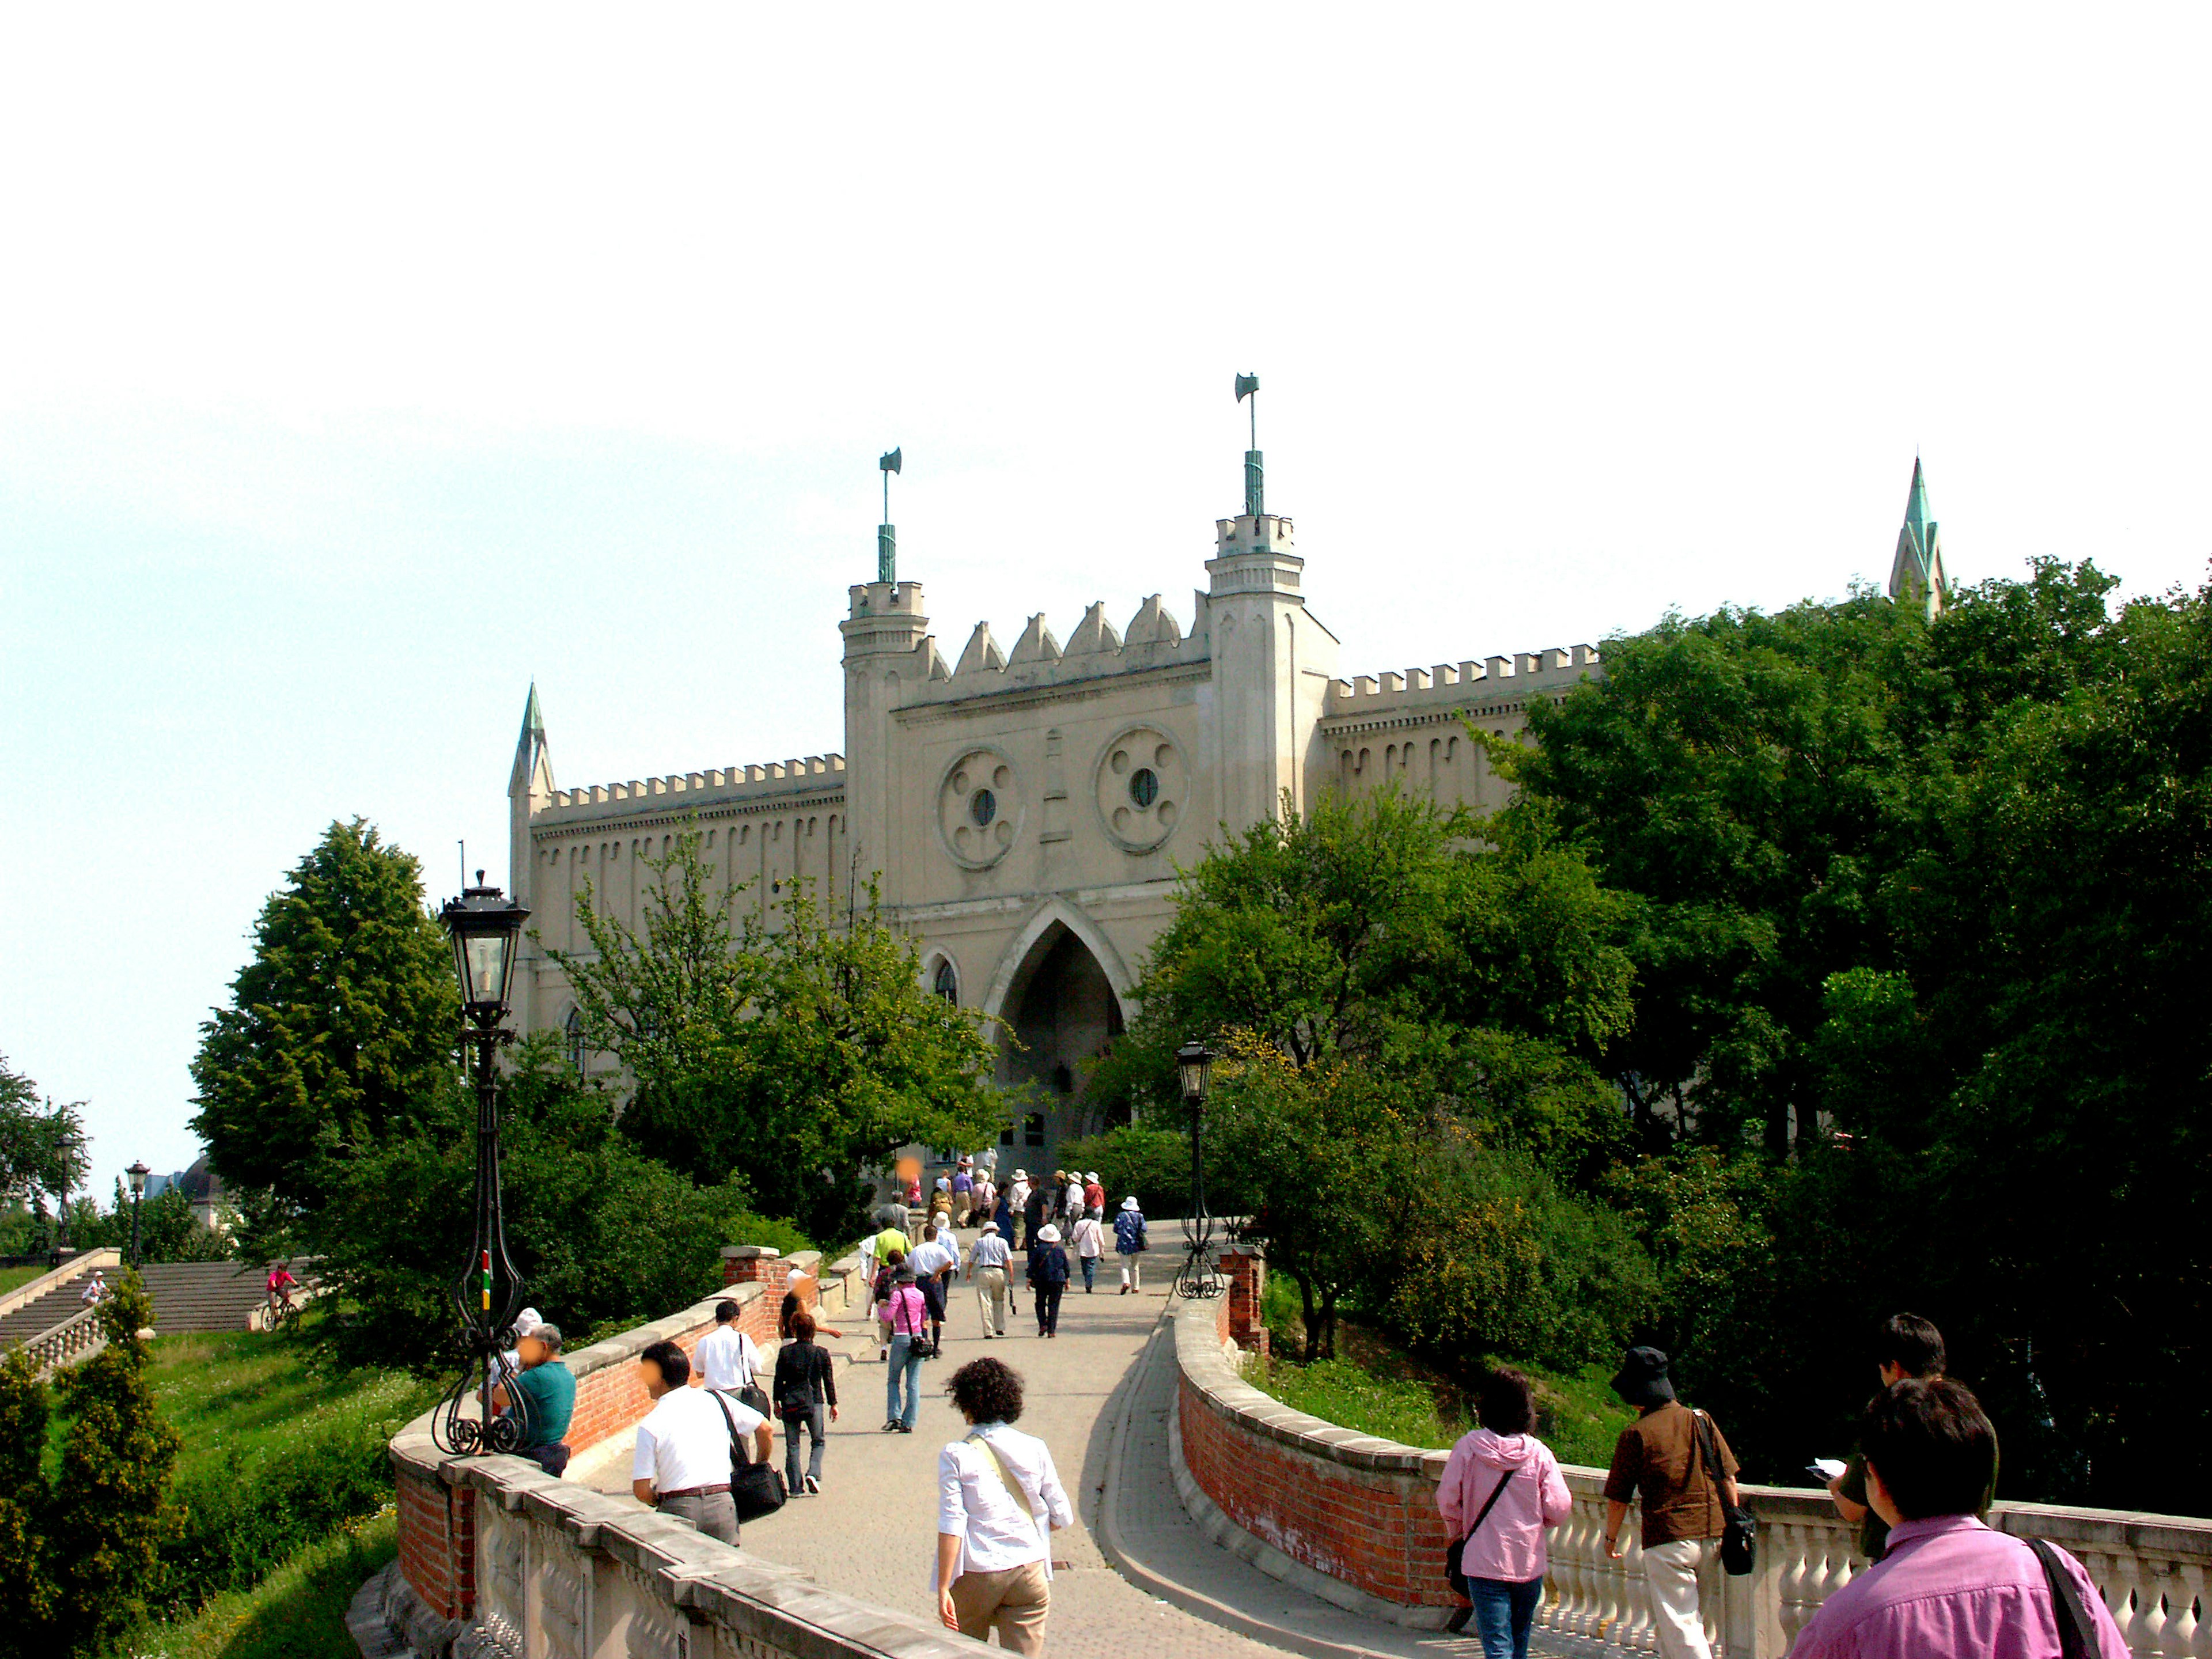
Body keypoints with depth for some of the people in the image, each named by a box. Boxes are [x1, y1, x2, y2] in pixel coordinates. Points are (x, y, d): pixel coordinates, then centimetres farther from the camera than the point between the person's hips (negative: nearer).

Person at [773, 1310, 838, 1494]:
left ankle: (795, 1486, 7)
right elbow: (829, 1381, 2)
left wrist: (777, 1403, 12)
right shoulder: (821, 1353, -3)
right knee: (819, 1441, 14)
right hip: (814, 1403, -1)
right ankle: (813, 1473, -8)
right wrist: (833, 1404, 11)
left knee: (792, 1445, 8)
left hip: (790, 1403, 1)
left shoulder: (785, 1352, -3)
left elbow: (779, 1380, 1)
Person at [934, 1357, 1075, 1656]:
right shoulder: (1034, 1449, 0)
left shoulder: (956, 1456, -8)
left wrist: (943, 1589, -10)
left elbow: (952, 1527, -13)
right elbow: (1063, 1517, 4)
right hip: (1030, 1572, 2)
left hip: (976, 1574, -2)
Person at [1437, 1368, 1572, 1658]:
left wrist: (1458, 1531, 16)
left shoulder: (1469, 1446, -10)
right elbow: (1559, 1508, -6)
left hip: (1484, 1561, -2)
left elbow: (1448, 1500, -5)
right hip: (1530, 1562, 3)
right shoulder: (1539, 1453, -7)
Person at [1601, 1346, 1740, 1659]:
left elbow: (1618, 1498, -2)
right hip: (1712, 1532, 6)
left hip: (1667, 1537, -5)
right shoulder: (1701, 1420, 5)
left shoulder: (1635, 1435, -7)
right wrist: (1734, 1523, 17)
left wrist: (1611, 1538, 13)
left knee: (1679, 1624, -2)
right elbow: (1729, 1478, 7)